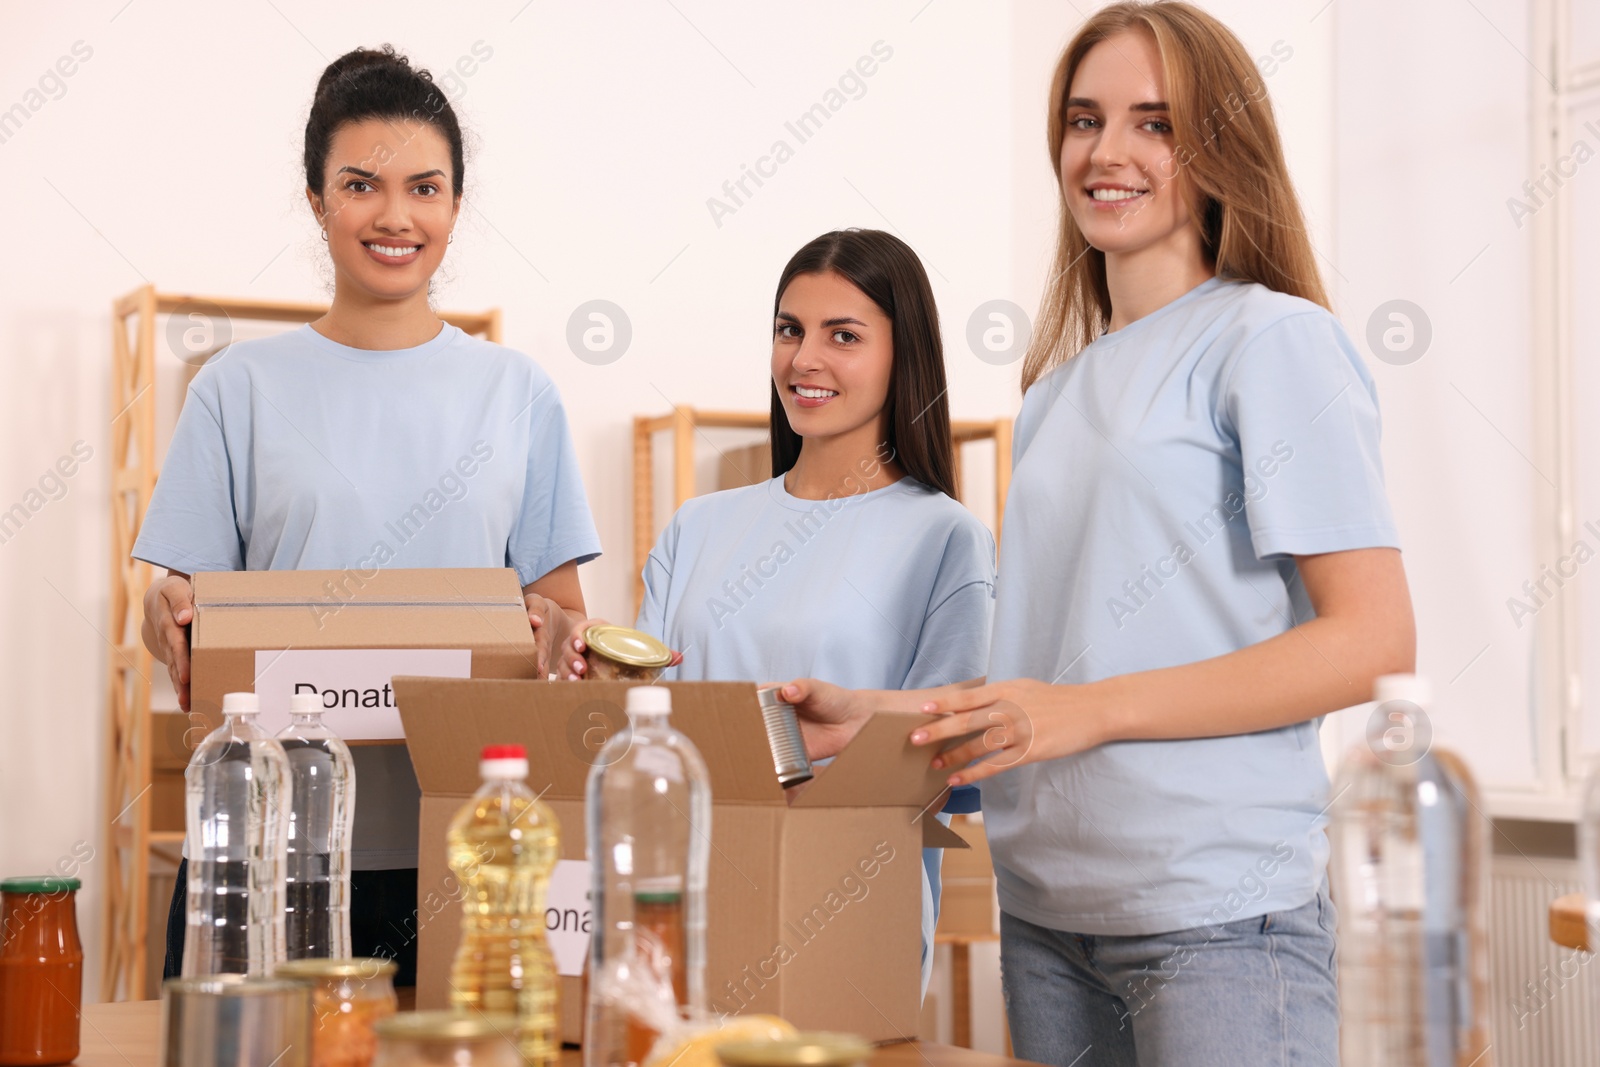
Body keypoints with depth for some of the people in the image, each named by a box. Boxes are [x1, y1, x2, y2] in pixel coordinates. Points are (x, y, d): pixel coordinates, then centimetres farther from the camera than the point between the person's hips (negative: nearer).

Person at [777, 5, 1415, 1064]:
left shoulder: (1272, 340, -4)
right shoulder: (1058, 387, 17)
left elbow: (1376, 641, -12)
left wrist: (1088, 710, -16)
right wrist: (869, 716, 7)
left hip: (1217, 909, -6)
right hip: (1044, 909, 6)